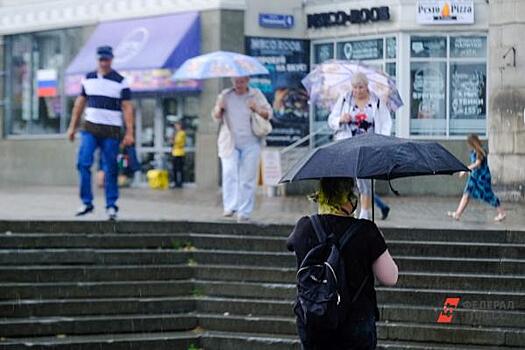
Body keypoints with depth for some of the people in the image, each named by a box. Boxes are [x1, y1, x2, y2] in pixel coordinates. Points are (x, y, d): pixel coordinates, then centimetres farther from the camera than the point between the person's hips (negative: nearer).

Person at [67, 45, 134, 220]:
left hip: (111, 130, -3)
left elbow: (127, 107, -4)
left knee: (110, 170, -2)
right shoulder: (88, 78, 10)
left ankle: (111, 206, 8)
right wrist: (73, 126, 13)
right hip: (90, 128, 3)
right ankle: (87, 202, -3)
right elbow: (80, 102, 17)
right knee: (83, 163, -11)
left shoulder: (120, 82, -1)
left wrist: (129, 132, -13)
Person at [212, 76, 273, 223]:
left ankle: (244, 212, 4)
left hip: (250, 143, 0)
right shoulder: (225, 95, 9)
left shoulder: (256, 94, 7)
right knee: (229, 173, -18)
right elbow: (216, 117, 11)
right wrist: (219, 109, -12)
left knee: (247, 178, 0)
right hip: (230, 142, 0)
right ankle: (230, 207, -21)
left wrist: (257, 110, -15)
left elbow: (269, 113, 6)